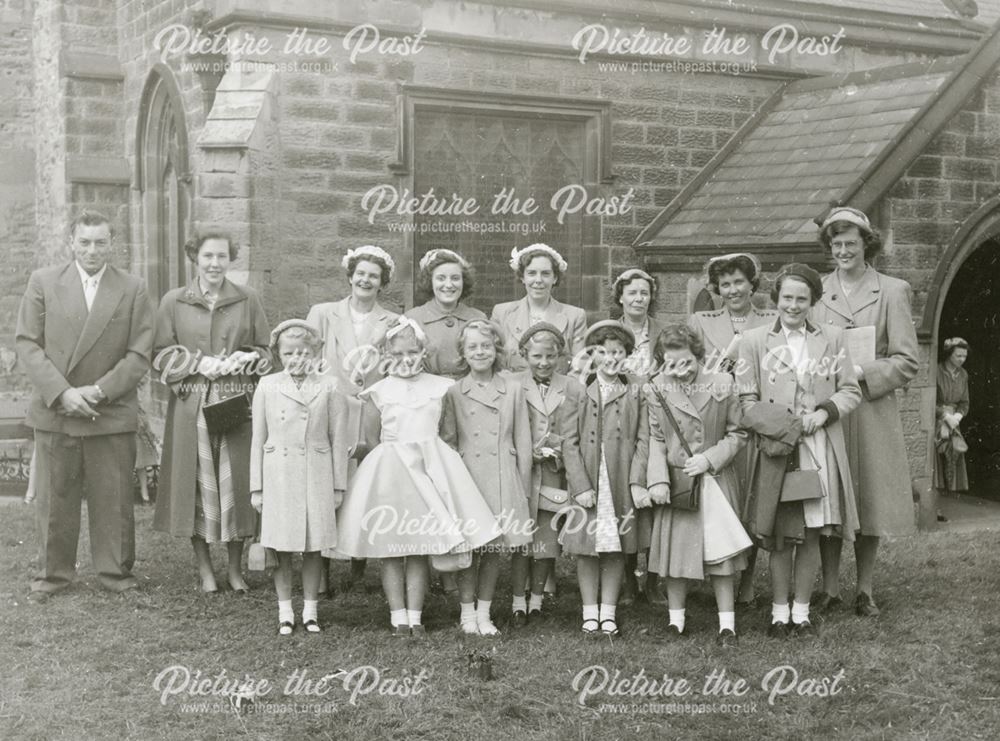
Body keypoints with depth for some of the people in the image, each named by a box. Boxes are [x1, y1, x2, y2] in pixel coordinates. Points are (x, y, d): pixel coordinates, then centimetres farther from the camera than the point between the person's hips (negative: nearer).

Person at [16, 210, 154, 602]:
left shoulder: (132, 289, 3)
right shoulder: (43, 282, 5)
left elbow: (139, 354, -1)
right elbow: (27, 344, 0)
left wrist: (99, 391, -12)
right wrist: (61, 392, -12)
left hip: (112, 414, 0)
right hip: (54, 410, 1)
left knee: (113, 499, 5)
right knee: (53, 499, 7)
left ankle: (116, 572, 18)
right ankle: (53, 573, 20)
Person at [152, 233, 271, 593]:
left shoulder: (248, 299, 7)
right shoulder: (173, 302, 5)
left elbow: (266, 349, 10)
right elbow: (161, 354, 4)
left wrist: (245, 359, -10)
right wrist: (199, 363, -11)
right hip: (190, 406, 0)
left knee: (236, 482, 2)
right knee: (198, 481, 1)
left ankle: (236, 568, 14)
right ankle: (204, 567, 13)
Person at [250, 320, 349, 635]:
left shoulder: (329, 386, 1)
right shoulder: (267, 386, 3)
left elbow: (338, 439, 4)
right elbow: (258, 439, 6)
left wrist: (338, 485, 3)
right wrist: (256, 487, 4)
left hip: (316, 475, 0)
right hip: (278, 475, 0)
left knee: (314, 547, 6)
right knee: (281, 549, 5)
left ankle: (310, 611, 18)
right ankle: (285, 612, 16)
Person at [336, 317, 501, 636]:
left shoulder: (439, 387, 4)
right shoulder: (378, 392, 0)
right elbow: (371, 439, 3)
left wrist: (426, 455, -2)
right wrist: (398, 456, -4)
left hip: (429, 469, 1)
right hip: (389, 471, -1)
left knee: (419, 551, 5)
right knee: (391, 551, 3)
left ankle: (415, 616, 10)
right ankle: (398, 616, 10)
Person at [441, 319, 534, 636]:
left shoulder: (513, 390, 5)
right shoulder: (454, 392, 3)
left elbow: (523, 442, 7)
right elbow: (448, 441, 6)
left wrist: (523, 487, 4)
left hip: (503, 479, 1)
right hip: (468, 477, -1)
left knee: (496, 549, 5)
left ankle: (484, 613, 16)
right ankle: (467, 612, 13)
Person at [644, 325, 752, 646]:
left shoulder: (722, 385, -1)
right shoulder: (656, 390, -2)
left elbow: (736, 435, 2)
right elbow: (655, 439, -1)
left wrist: (709, 458, -11)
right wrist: (658, 480, -12)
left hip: (717, 480, 0)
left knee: (721, 551, 3)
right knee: (676, 549, 6)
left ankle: (726, 623, 12)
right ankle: (676, 618, 21)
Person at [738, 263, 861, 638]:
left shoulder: (832, 338, 9)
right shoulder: (753, 341, 4)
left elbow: (851, 391, 8)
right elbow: (746, 402, -1)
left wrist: (825, 413, -11)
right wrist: (789, 427, -11)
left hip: (821, 449, 2)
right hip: (775, 450, -2)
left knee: (811, 533, 5)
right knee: (780, 534, 0)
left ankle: (801, 611, 14)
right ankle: (779, 612, 10)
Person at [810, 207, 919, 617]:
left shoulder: (893, 291, 1)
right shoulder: (816, 290, 7)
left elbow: (907, 362, -3)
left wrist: (860, 371, -14)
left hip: (873, 411, -1)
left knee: (870, 499, 4)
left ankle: (864, 591, 15)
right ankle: (829, 588, 13)